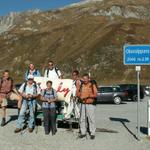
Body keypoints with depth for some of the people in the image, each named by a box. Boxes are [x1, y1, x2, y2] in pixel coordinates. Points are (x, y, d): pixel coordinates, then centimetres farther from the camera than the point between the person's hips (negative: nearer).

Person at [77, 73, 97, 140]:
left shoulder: (92, 85, -2)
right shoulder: (81, 85, 12)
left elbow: (95, 94, -9)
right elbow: (77, 92, 16)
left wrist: (88, 95, -20)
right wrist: (80, 96, -5)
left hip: (90, 104, -4)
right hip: (82, 104, 5)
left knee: (91, 119, -5)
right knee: (82, 118, 6)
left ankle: (92, 133, 4)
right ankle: (83, 132, 16)